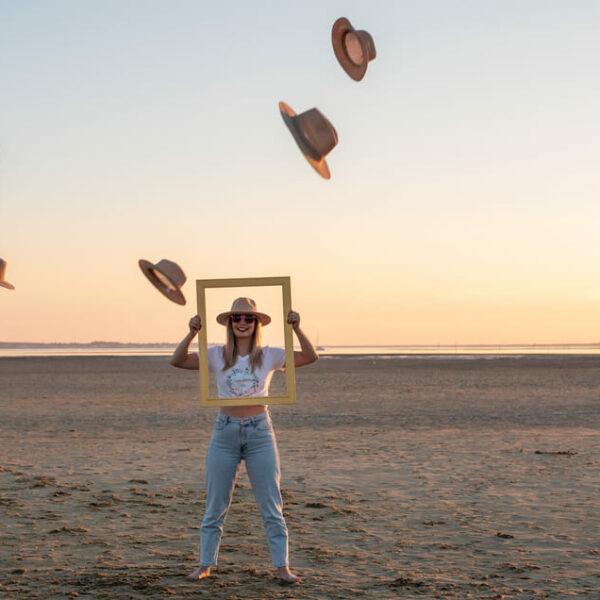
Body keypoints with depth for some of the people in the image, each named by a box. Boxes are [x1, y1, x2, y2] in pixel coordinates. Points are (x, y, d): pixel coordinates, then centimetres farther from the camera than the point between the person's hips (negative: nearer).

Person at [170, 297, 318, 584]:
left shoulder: (269, 356, -1)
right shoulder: (217, 355, -1)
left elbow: (310, 357, -6)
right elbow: (177, 361, -9)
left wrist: (296, 329, -18)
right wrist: (192, 333, -21)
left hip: (260, 432, 0)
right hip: (225, 432, 0)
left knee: (271, 506, 4)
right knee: (215, 506, 9)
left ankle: (282, 567, 12)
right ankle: (205, 565, 21)